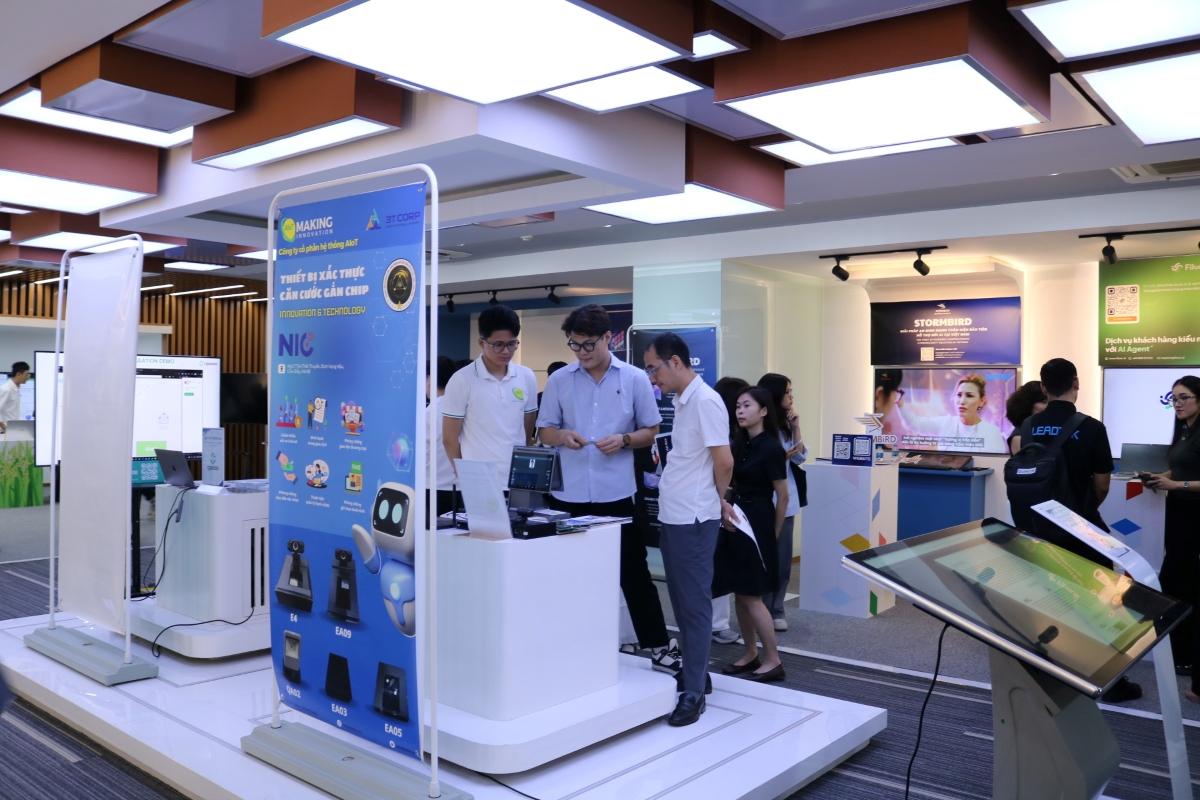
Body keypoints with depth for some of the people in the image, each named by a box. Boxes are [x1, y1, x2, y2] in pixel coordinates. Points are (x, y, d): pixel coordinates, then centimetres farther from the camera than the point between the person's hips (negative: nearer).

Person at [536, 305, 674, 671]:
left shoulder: (635, 379, 0)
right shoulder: (559, 380, 3)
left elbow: (651, 432, 5)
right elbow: (544, 432, 8)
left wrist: (623, 440, -15)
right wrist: (562, 436, -14)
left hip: (617, 492, -1)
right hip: (569, 493, 2)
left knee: (633, 571, 7)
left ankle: (659, 644, 20)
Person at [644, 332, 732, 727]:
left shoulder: (705, 401, -15)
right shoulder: (683, 401, 13)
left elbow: (724, 462, -17)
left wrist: (717, 500, -1)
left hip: (692, 520, -9)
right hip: (673, 517, 9)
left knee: (694, 604, -1)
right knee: (682, 601, 17)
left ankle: (694, 691, 8)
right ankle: (694, 671, 30)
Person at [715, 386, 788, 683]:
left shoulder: (771, 449, -13)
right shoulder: (739, 444, 9)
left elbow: (782, 496, -9)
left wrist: (773, 534, -2)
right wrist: (727, 511, 4)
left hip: (758, 522, -8)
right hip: (735, 520, 8)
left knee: (751, 596, -3)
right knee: (739, 593, 11)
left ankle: (773, 661, 8)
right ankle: (751, 654, 23)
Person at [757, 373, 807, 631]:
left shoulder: (785, 424, 10)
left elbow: (800, 457, 6)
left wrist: (795, 426, 1)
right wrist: (782, 457, -17)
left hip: (786, 500, 7)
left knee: (783, 558, 10)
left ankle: (776, 610, 20)